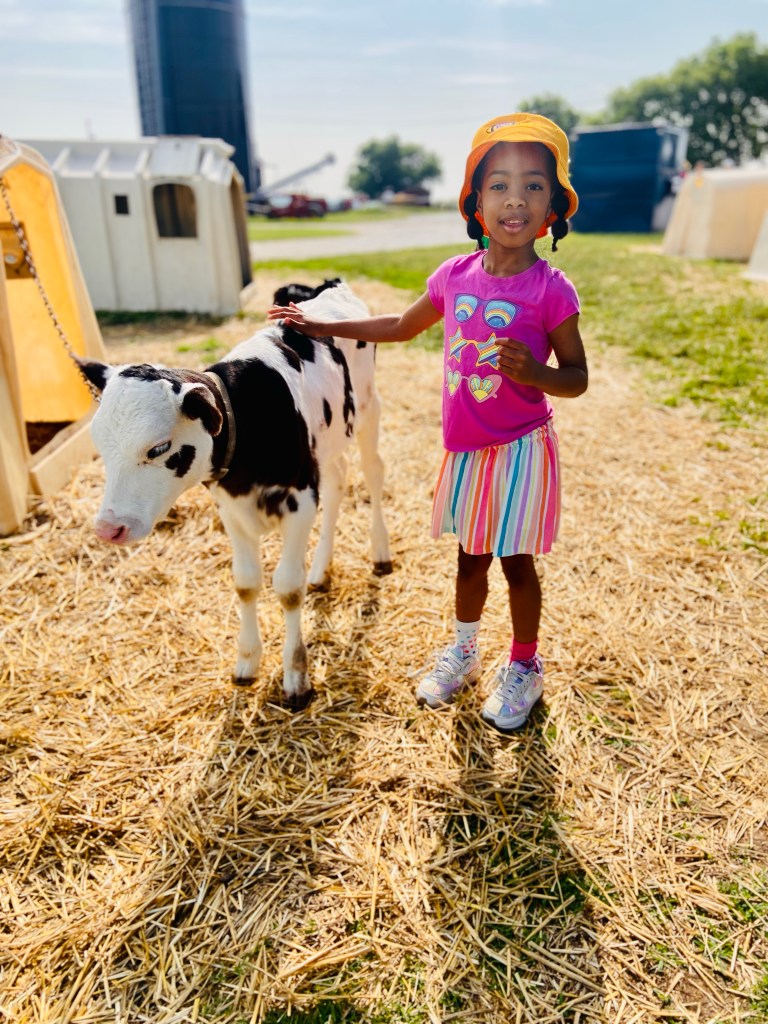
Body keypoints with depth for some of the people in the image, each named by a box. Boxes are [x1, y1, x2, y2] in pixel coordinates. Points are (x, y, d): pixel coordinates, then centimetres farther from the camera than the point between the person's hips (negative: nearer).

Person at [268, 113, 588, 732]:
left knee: (517, 562, 9)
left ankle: (524, 669, 31)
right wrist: (323, 326, 17)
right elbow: (401, 327, 15)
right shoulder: (455, 276, -1)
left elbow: (576, 377, -8)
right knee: (470, 557, 18)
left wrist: (535, 373, -30)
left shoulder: (551, 290, -14)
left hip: (521, 448, -4)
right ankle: (464, 650, 41)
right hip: (465, 448, 4)